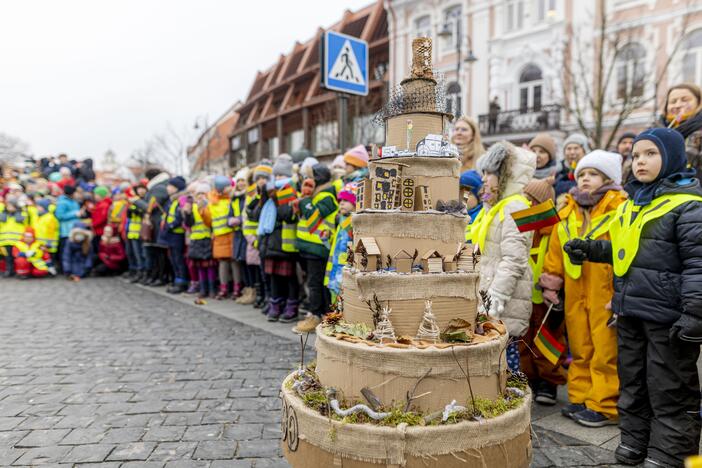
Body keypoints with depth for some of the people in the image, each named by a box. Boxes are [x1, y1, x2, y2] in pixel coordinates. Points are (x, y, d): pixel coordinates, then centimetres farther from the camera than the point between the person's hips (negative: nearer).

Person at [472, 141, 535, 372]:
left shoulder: (514, 208, -11)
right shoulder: (494, 207, 20)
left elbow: (513, 261, -19)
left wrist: (494, 301, -21)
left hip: (505, 301, -9)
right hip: (489, 295, 9)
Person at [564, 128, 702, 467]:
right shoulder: (632, 203, 13)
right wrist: (590, 249, 11)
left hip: (666, 315, -8)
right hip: (630, 311, 8)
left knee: (668, 389, 6)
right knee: (631, 380, 18)